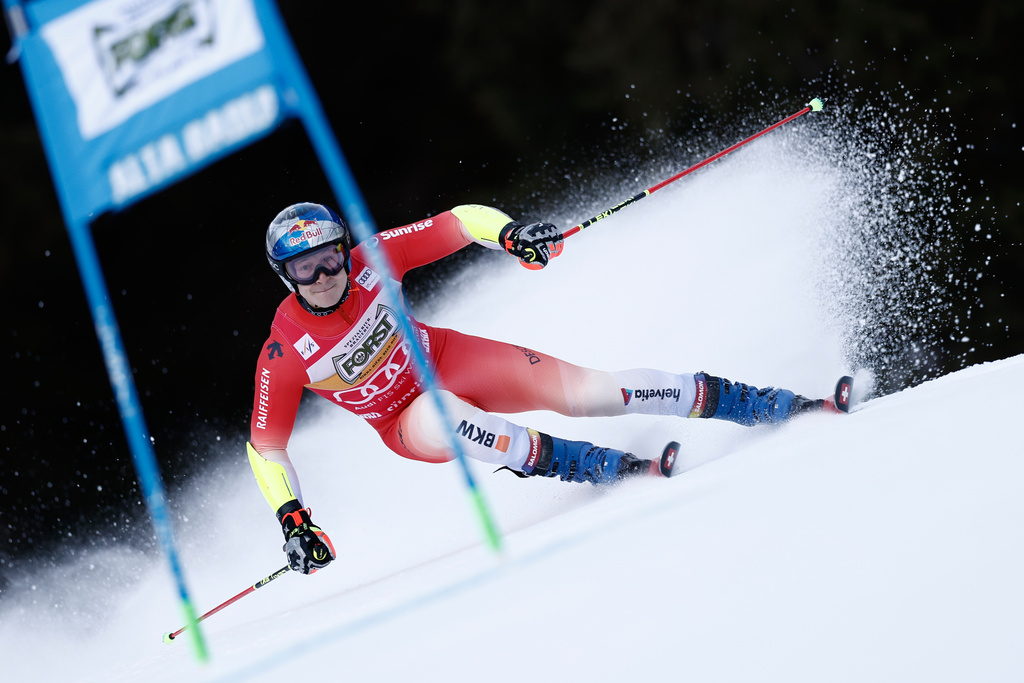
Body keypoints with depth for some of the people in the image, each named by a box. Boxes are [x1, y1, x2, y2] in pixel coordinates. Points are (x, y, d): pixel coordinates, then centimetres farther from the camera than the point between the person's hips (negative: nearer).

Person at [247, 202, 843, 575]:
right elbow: (265, 446, -13)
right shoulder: (285, 353, -21)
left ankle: (782, 407, -11)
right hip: (407, 423, -1)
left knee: (586, 391, -14)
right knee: (439, 416, -39)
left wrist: (509, 234, -31)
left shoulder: (369, 258, -18)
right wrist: (292, 520, -23)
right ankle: (609, 468, -35)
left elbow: (455, 223, -12)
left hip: (453, 360, 1)